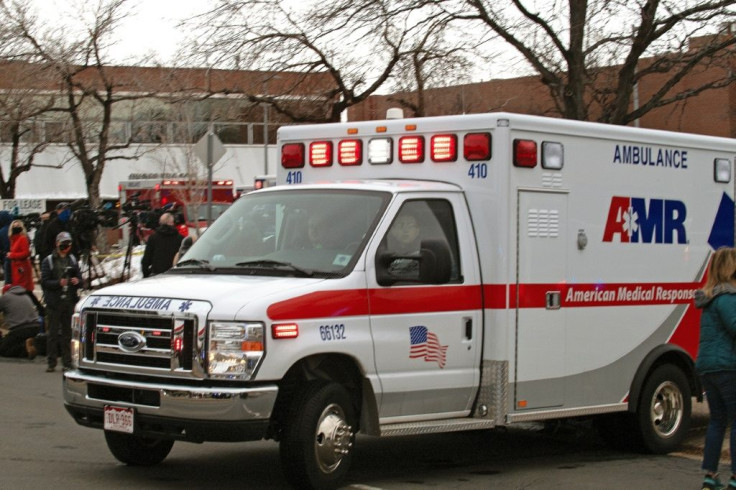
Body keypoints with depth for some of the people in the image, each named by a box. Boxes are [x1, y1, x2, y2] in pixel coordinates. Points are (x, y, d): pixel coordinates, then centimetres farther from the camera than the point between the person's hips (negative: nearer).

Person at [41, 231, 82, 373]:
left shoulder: (73, 260, 13)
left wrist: (77, 281, -9)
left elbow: (80, 279, 14)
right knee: (52, 333, -2)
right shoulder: (48, 261, 0)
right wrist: (58, 283, -22)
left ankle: (67, 362, 11)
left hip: (69, 302, 3)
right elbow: (44, 282, -7)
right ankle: (51, 362, 2)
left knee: (68, 333, 6)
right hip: (54, 302, -3)